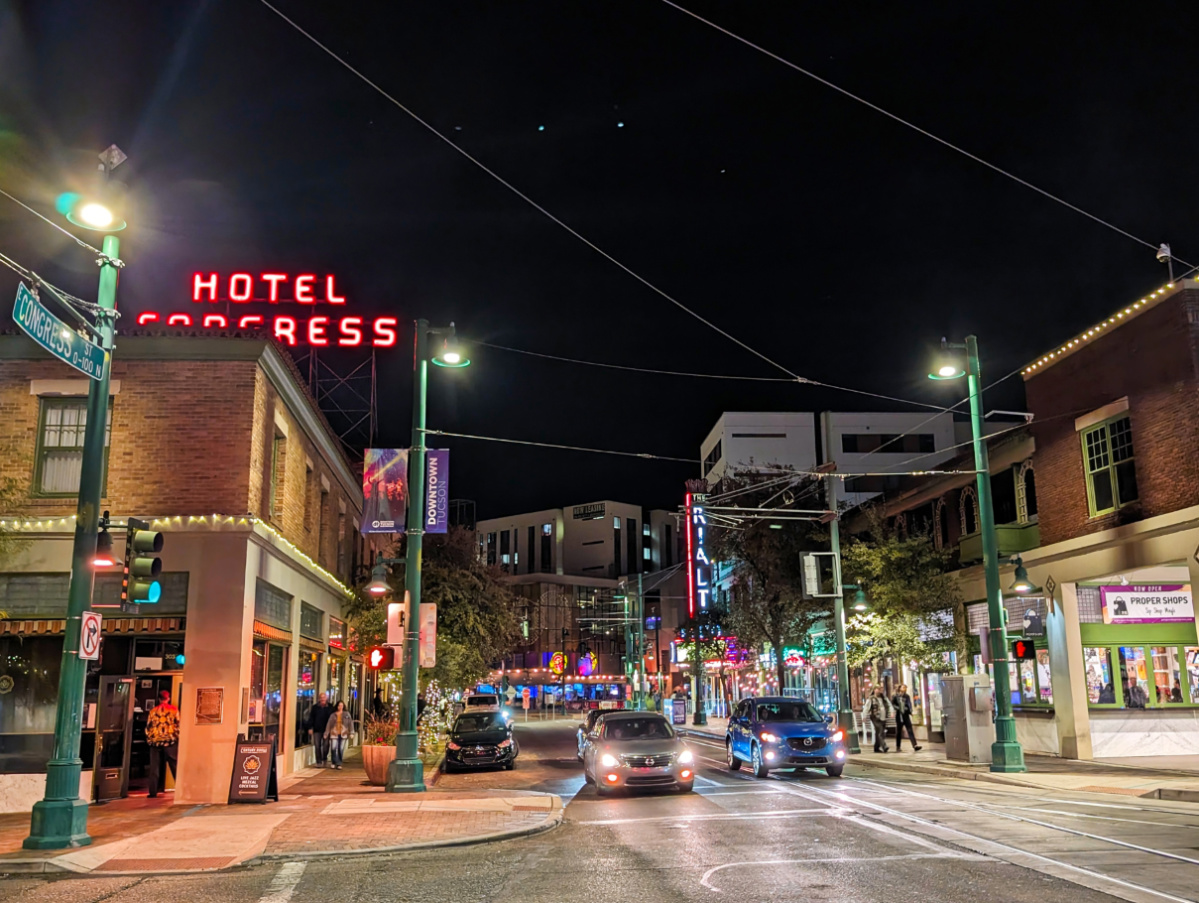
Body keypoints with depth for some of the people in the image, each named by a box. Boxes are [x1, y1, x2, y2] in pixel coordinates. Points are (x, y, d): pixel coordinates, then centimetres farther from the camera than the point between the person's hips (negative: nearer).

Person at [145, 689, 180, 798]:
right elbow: (178, 725, -3)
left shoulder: (153, 711, 6)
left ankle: (153, 792, 5)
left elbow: (148, 726, 7)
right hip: (170, 740, -2)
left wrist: (149, 740, 16)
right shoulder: (174, 710, 0)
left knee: (155, 768, 7)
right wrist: (179, 738, 5)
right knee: (175, 766, 4)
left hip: (155, 741, 2)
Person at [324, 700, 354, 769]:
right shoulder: (333, 715, 8)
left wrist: (351, 732, -4)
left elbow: (350, 723, 4)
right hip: (334, 734, 0)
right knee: (333, 748, -11)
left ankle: (339, 764, 8)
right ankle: (334, 763, 6)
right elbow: (329, 724, 9)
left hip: (343, 734, 0)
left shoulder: (347, 714, 7)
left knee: (341, 749, -3)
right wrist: (326, 734, 6)